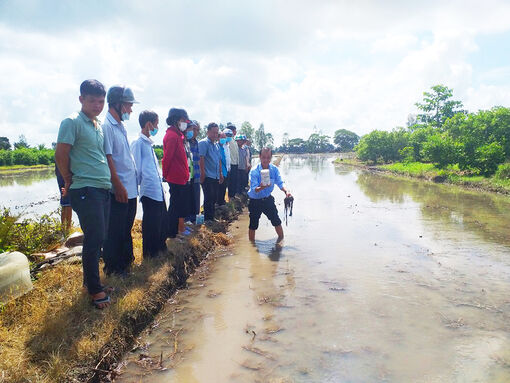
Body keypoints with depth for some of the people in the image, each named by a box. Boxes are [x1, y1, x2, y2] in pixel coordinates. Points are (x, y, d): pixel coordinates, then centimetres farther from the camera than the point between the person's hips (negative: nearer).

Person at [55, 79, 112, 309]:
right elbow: (60, 155, -12)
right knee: (95, 238, -5)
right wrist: (70, 180, -1)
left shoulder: (98, 125, 16)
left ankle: (91, 281, 28)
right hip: (85, 190, -8)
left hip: (103, 189, 8)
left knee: (97, 239, 14)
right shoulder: (72, 122, -9)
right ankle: (94, 289, 8)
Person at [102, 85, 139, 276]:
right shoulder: (106, 126, -13)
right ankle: (113, 268, 16)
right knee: (115, 231, 2)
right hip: (118, 190, -9)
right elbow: (107, 158, -19)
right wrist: (118, 185, -21)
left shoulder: (120, 126, 16)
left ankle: (125, 262, 33)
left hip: (130, 188, 10)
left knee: (126, 228, 19)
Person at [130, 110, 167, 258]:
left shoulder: (149, 143, 17)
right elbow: (137, 167, -11)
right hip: (149, 191, -9)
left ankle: (160, 249, 29)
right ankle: (149, 254, 13)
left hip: (158, 190, 9)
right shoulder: (138, 143, -10)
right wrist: (140, 184, -6)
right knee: (151, 224, 0)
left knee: (161, 222, 15)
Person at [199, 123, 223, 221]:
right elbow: (201, 159, -15)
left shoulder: (216, 145, 17)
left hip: (215, 176, 8)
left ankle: (211, 218, 23)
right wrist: (203, 174, -19)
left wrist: (220, 173, 19)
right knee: (209, 198, -5)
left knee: (214, 198, 13)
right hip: (207, 176, -8)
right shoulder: (203, 143, -8)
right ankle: (208, 219, 4)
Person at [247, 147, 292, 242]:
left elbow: (280, 183, -10)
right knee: (253, 225, 3)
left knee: (276, 221, 8)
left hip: (268, 199, 3)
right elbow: (254, 189, -27)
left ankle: (281, 239, 31)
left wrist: (286, 191, -30)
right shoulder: (254, 171, -20)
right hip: (255, 201, -3)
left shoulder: (274, 169, -8)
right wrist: (261, 187, -48)